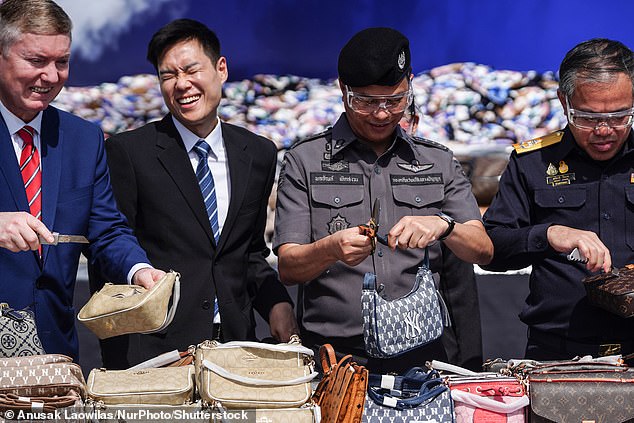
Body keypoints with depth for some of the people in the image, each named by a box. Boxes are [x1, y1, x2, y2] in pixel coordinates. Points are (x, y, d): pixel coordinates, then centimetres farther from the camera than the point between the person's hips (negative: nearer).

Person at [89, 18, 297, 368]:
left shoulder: (260, 154, 9)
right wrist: (118, 360, -11)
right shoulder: (127, 151, -4)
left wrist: (276, 303, -1)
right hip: (154, 349, -3)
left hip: (235, 340, 4)